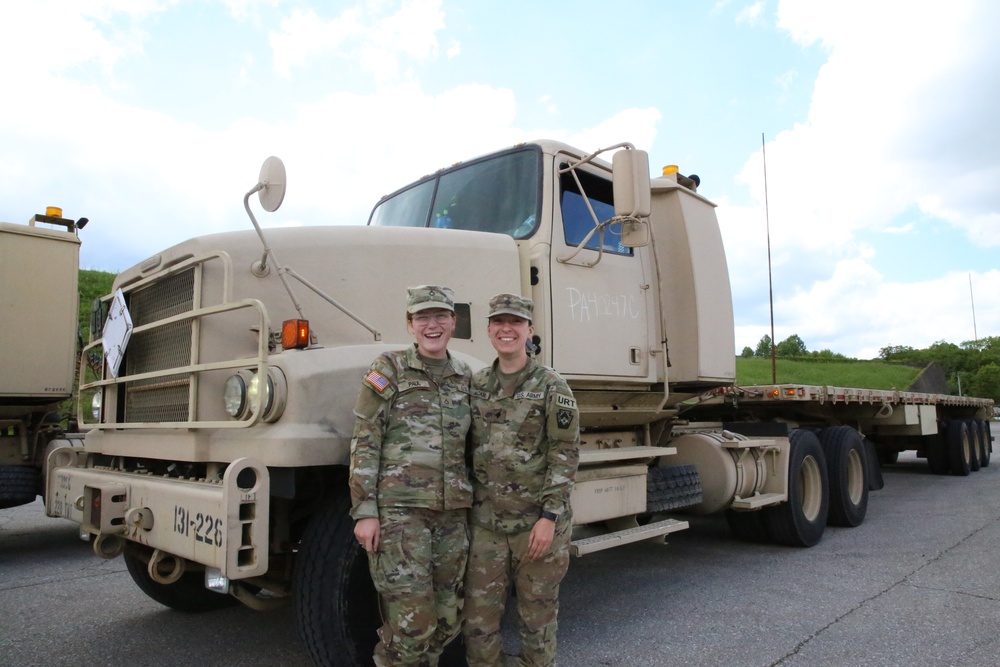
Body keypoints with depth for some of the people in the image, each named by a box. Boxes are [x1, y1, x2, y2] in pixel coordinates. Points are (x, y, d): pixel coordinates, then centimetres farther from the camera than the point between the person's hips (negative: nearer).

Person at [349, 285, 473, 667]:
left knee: (448, 621, 12)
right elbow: (364, 444, -5)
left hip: (452, 512, 5)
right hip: (400, 508, -5)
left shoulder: (464, 376, 11)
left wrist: (469, 503, 13)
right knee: (412, 621, -5)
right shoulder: (390, 369, -2)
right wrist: (364, 511, -10)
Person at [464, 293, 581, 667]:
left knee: (537, 618, 11)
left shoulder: (551, 386, -6)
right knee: (479, 620, 9)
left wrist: (549, 516, -15)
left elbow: (565, 454, -10)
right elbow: (470, 450, 12)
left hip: (538, 521, -3)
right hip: (486, 522, 4)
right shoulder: (476, 385, 7)